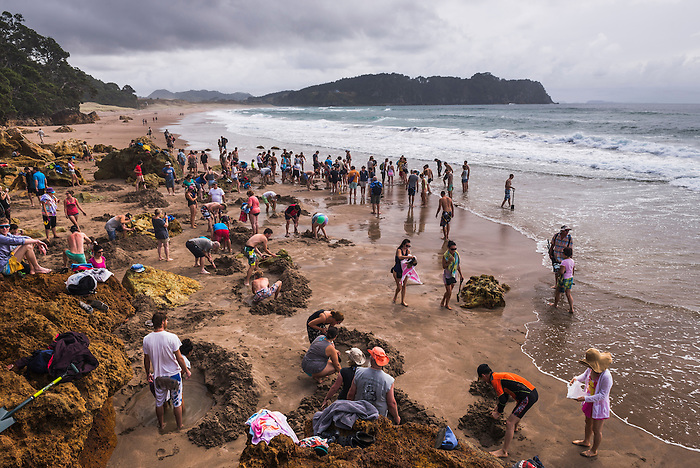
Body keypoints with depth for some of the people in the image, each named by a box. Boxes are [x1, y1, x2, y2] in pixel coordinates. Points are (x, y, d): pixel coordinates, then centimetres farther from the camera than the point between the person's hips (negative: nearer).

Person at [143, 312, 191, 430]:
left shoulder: (147, 339, -12)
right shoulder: (172, 337, -22)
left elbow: (146, 359, 1)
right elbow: (179, 358, -14)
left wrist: (148, 373, 17)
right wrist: (186, 370, 1)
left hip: (158, 376, 3)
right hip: (174, 374, -3)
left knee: (159, 402, 22)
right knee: (177, 402, 15)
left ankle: (161, 425, 40)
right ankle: (179, 426, 28)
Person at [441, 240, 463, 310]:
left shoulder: (456, 254, -7)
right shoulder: (445, 256, -21)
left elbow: (458, 265, 5)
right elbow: (444, 267, -17)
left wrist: (461, 275, 8)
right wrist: (449, 261, -33)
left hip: (454, 275, 5)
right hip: (447, 275, -5)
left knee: (449, 291, 16)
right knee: (449, 292, 1)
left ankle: (443, 301, 40)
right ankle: (447, 305, 27)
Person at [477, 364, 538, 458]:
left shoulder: (494, 380, -10)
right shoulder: (499, 375, 19)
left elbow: (503, 399, -10)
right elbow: (505, 394, 32)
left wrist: (498, 413, 6)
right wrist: (498, 406, 41)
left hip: (528, 397, -10)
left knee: (510, 423, -10)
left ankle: (504, 452, -6)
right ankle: (514, 427, 67)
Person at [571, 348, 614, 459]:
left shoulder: (606, 376, -35)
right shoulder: (591, 369, -11)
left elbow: (602, 395, -29)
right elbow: (585, 375, 13)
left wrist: (585, 398, -33)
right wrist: (576, 378, -7)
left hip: (599, 405, -8)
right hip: (590, 401, 8)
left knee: (596, 430, 12)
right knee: (588, 423, 29)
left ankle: (594, 451, 35)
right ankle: (586, 441, 53)